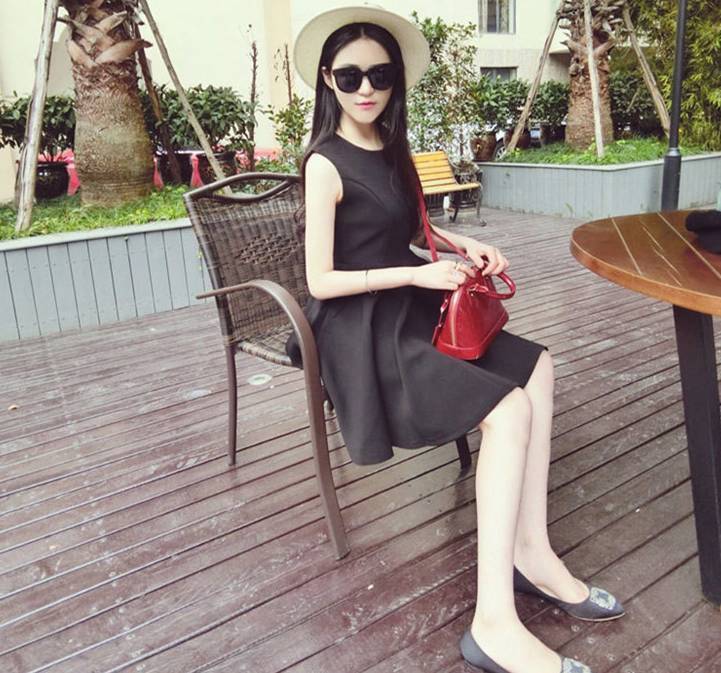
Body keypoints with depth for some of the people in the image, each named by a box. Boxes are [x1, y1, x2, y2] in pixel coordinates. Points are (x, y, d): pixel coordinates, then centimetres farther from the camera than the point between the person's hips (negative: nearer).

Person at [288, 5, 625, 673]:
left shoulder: (391, 148, 12)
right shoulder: (326, 163, -12)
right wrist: (418, 274, -17)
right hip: (362, 333, -9)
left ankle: (530, 550, -3)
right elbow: (321, 281, -17)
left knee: (535, 368, -1)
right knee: (509, 408, -23)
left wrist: (464, 243, 10)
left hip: (408, 312, 9)